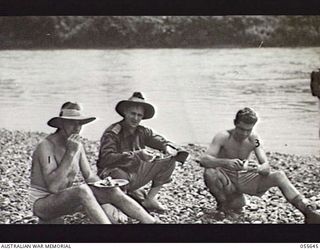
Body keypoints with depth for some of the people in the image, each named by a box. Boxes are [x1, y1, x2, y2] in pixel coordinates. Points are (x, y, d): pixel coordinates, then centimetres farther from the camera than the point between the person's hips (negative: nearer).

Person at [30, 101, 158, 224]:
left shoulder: (78, 145, 4)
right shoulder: (46, 146, -20)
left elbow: (89, 175, 10)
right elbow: (53, 187, -30)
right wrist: (70, 153, -31)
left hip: (66, 199, 7)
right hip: (43, 202, -7)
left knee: (113, 191, -11)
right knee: (83, 190, -36)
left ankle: (152, 222, -14)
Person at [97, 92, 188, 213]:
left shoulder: (143, 132, 4)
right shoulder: (112, 133, -18)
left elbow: (162, 141, 6)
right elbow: (107, 159, -30)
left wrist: (168, 148, -22)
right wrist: (137, 155, -39)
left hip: (136, 174, 7)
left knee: (169, 161, -4)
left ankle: (150, 199, 1)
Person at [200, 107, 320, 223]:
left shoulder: (254, 139, -8)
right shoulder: (223, 137, -18)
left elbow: (267, 168, -12)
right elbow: (203, 160, -29)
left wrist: (258, 168, -38)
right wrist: (227, 162, -47)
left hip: (244, 179, 3)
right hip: (226, 179, -2)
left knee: (279, 175, -18)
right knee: (209, 172, -36)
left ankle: (308, 211, -22)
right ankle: (223, 204, -8)